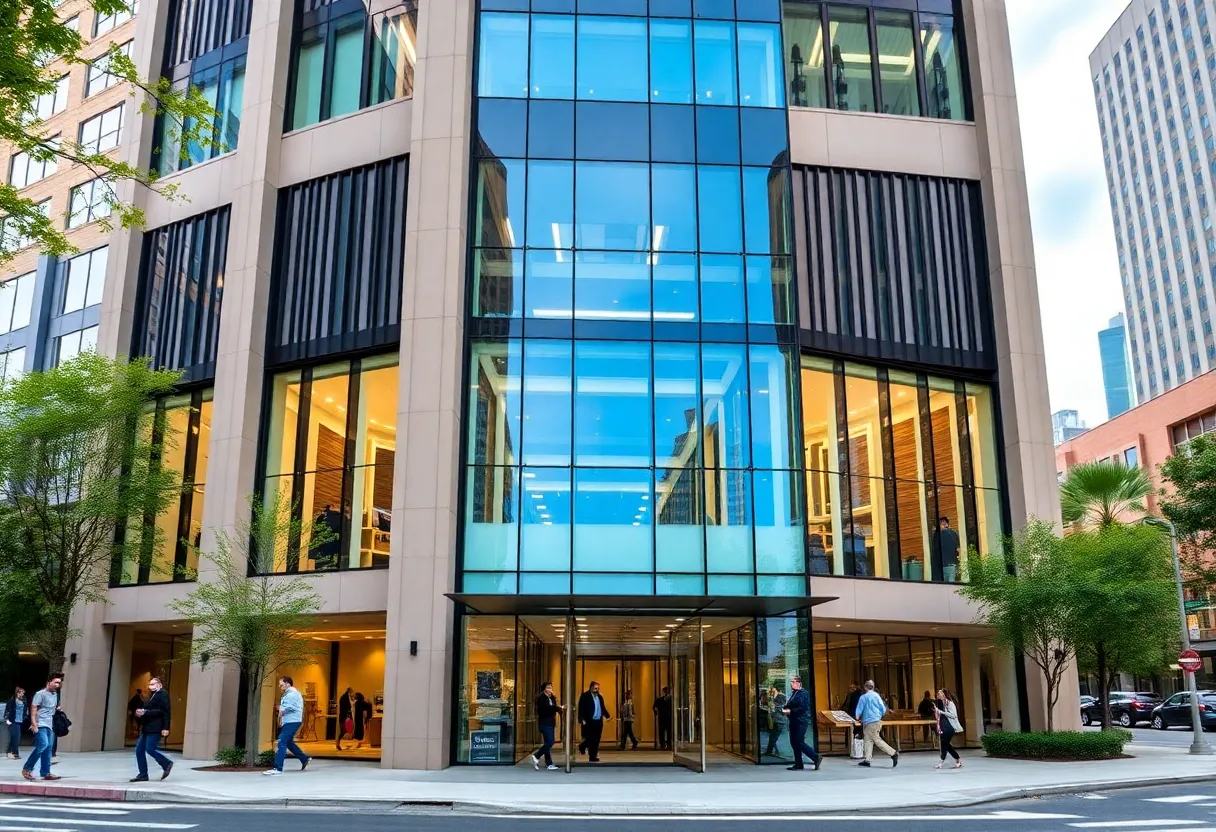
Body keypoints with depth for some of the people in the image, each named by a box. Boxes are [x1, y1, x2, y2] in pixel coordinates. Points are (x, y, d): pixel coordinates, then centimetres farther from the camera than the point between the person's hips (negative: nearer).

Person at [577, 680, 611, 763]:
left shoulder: (599, 697, 15)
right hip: (589, 722, -6)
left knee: (596, 740, 5)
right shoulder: (585, 696, -5)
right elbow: (581, 709, -10)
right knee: (590, 738, -6)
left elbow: (603, 708, 19)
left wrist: (608, 716, 5)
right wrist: (582, 719, -18)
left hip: (598, 721, 6)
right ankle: (582, 747, 23)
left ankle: (593, 756, 12)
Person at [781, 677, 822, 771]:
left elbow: (802, 708, -21)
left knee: (800, 742, -11)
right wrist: (785, 709, 3)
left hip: (801, 722, -9)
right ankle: (798, 764, 15)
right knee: (794, 742, 9)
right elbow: (790, 705, 23)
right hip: (794, 721, 9)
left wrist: (790, 711, -19)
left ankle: (816, 757, 1)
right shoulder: (793, 693, 15)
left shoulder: (803, 694, -12)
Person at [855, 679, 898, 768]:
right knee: (868, 740, 10)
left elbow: (859, 710, -3)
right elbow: (883, 709, 7)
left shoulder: (864, 697, -8)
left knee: (877, 740, -5)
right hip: (878, 720, 8)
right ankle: (867, 760, 8)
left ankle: (893, 753, -11)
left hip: (869, 722, -8)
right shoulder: (877, 696, 8)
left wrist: (858, 718, 16)